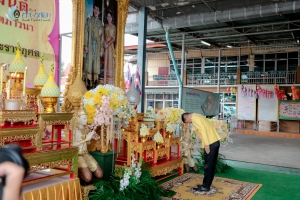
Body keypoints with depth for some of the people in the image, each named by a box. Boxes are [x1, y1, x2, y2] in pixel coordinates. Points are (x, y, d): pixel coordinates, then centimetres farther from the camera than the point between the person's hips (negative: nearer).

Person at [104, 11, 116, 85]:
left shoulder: (113, 27, -1)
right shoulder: (105, 25, 12)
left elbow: (114, 38, -5)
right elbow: (104, 36, 10)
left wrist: (108, 44, -14)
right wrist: (104, 43, -6)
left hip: (110, 45, -4)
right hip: (105, 44, 4)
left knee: (110, 61, -4)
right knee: (106, 61, 3)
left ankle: (110, 82, 0)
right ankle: (106, 82, 7)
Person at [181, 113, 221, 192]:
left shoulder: (194, 118, -7)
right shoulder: (197, 117, 22)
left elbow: (203, 130, -19)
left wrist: (206, 144, -20)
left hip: (211, 143, -10)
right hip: (215, 141, 10)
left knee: (208, 165, -1)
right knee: (211, 165, 14)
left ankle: (205, 186, 7)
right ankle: (207, 184, 23)